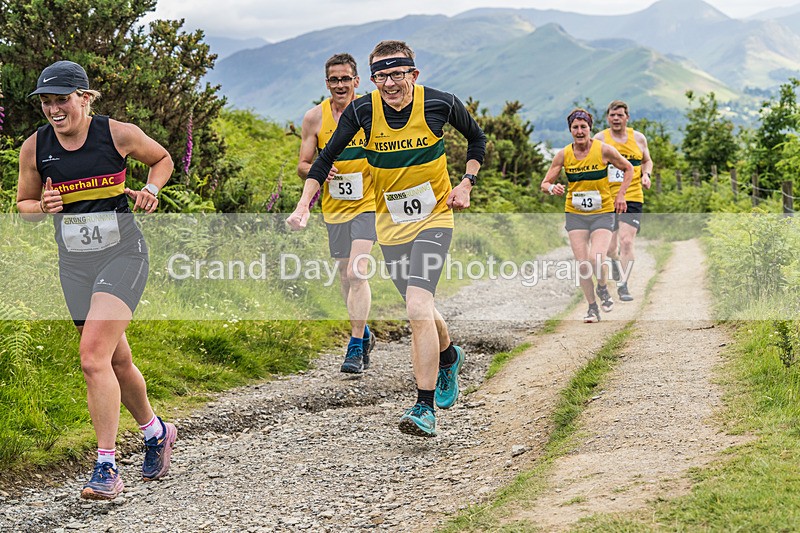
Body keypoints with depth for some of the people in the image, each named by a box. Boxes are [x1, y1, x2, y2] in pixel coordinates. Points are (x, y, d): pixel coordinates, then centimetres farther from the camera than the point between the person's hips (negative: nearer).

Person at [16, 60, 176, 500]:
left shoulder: (119, 134, -8)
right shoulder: (35, 147, -1)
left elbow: (162, 159, 11)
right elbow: (23, 204, 11)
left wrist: (150, 191, -7)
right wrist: (43, 206, -11)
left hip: (122, 255, -4)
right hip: (74, 264, 4)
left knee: (93, 357, -19)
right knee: (117, 361, 14)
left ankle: (106, 468, -15)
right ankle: (156, 432, 39)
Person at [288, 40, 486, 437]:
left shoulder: (440, 104, -14)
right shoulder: (362, 111, -11)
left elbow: (476, 138, 7)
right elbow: (325, 158, -2)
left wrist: (466, 183, -4)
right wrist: (303, 205, -12)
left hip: (434, 218, -3)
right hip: (390, 222, 3)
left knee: (417, 307, -20)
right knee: (420, 309, 14)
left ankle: (425, 408, -16)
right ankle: (448, 357, 48)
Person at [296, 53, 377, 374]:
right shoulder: (314, 118, -1)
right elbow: (302, 166, 5)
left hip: (367, 203, -3)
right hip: (334, 206, 3)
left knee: (356, 273, -17)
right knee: (346, 277, 13)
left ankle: (356, 347, -12)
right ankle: (365, 335, 34)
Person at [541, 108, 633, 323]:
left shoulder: (604, 150, -7)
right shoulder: (563, 155, -2)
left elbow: (628, 169, 7)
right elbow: (545, 183, 2)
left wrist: (620, 195, -2)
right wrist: (552, 187, -21)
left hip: (602, 213, -2)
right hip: (575, 214, 2)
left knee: (596, 260, -20)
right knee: (582, 265, -5)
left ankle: (603, 289, 13)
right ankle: (592, 308, 13)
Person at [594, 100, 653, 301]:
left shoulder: (639, 138, 7)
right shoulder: (599, 139, 1)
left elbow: (647, 161, 23)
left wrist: (646, 175, 3)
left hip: (632, 198, 0)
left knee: (626, 241, -15)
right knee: (609, 248, 1)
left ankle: (623, 285, -7)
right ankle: (616, 260, 37)